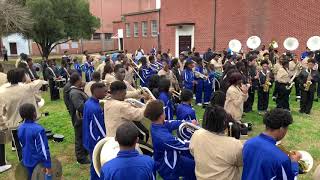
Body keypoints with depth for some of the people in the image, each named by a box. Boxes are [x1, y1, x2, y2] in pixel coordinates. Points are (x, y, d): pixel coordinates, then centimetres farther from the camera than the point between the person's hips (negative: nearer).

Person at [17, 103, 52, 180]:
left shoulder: (20, 128, -2)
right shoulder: (38, 129, -27)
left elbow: (22, 145, 11)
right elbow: (43, 149, -24)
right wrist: (48, 165, -19)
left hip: (26, 162, 7)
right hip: (38, 162, -7)